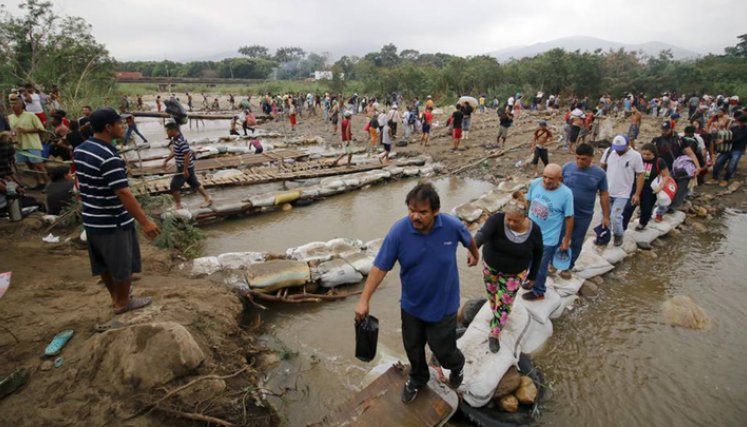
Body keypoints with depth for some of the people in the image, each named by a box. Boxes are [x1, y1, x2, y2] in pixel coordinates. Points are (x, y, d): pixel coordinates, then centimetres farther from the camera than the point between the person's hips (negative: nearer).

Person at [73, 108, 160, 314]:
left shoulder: (80, 150, 4)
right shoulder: (109, 157, -25)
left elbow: (81, 183, 15)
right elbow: (123, 193, -28)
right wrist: (145, 222, -26)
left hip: (91, 219, 9)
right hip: (113, 222, -9)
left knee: (105, 264, 22)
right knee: (123, 264, 10)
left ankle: (116, 297, 39)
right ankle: (123, 302, 26)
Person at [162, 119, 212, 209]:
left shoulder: (181, 141, -24)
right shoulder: (175, 139, 7)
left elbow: (187, 155, -25)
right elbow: (174, 152, 21)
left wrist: (185, 170, -23)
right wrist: (166, 161, 24)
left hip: (185, 167, -9)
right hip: (182, 167, 9)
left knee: (174, 186, -1)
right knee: (194, 183, 15)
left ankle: (178, 206, 11)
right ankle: (208, 198, 23)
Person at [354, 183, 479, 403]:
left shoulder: (452, 226, -22)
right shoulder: (398, 232, -24)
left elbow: (469, 240, 2)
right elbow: (380, 268, -18)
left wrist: (475, 254, 22)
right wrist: (364, 300, -20)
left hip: (442, 305, -1)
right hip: (411, 306, 2)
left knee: (442, 350, 13)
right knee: (413, 347, 21)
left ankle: (457, 366, 51)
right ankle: (417, 379, 53)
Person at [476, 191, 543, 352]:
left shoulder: (534, 230, -23)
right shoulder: (497, 220, -30)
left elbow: (538, 254, -5)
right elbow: (482, 233, -50)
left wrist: (533, 276, 4)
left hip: (515, 272, -1)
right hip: (491, 266, 1)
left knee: (504, 303, 5)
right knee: (492, 294, 22)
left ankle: (494, 334, 26)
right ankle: (496, 315, 54)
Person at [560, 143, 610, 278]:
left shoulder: (599, 173, -8)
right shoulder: (567, 167, -8)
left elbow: (604, 195, 0)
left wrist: (606, 216, 2)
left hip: (584, 216, 0)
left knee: (576, 243, 12)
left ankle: (568, 266, 30)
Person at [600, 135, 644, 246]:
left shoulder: (635, 156, -13)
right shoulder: (609, 151, -7)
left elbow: (640, 175, -7)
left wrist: (637, 194, -8)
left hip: (622, 194, -3)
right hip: (606, 191, 3)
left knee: (615, 217, -7)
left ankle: (618, 235, 21)